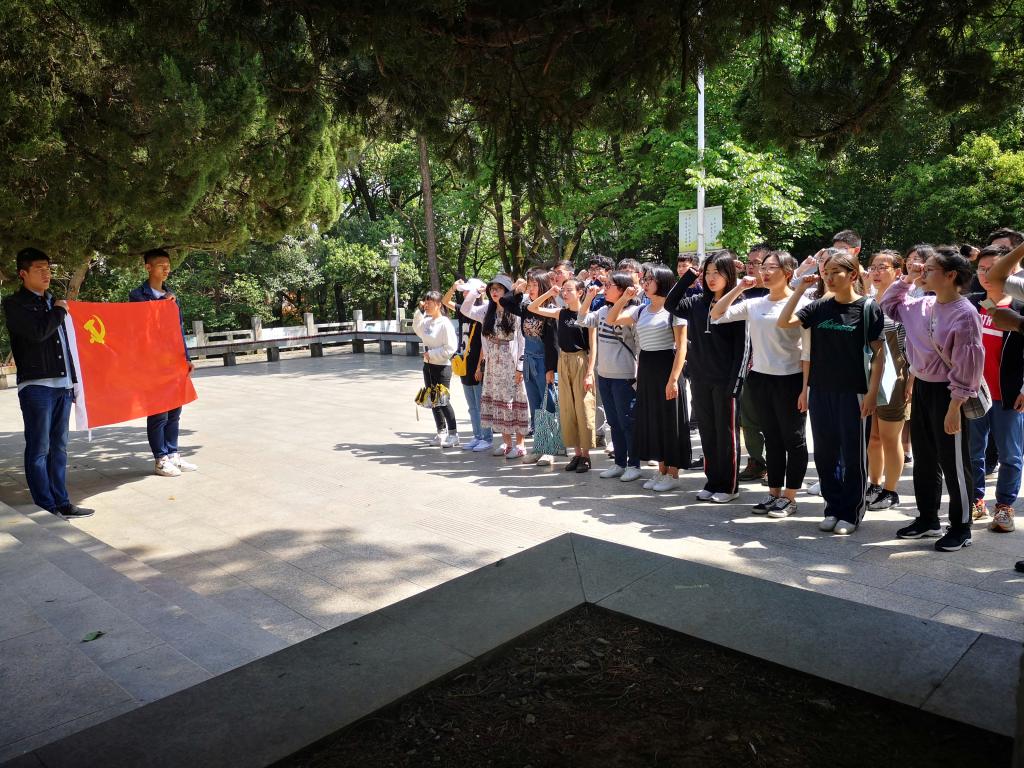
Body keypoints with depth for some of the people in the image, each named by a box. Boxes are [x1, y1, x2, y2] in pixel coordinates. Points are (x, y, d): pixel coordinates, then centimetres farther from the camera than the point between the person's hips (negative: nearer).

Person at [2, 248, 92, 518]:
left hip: (63, 384, 7)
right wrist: (59, 311, -2)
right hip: (36, 385, -7)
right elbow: (38, 332, -18)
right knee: (39, 449, -2)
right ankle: (46, 509, 2)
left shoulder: (52, 302, 20)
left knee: (59, 447, 10)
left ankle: (61, 503, 16)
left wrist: (73, 379, 19)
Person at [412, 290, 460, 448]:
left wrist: (431, 354, -17)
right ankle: (441, 432, 24)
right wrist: (419, 311, 10)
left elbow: (451, 348, -19)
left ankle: (453, 435, 6)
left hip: (442, 366, -8)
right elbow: (417, 329, 24)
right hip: (428, 365, 8)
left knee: (443, 400, -5)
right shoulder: (426, 321, 5)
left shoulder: (445, 323, -16)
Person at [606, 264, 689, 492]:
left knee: (669, 420, 1)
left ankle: (673, 474, 12)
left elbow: (681, 347, -13)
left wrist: (673, 379, -19)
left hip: (666, 367, -7)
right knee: (651, 420, 11)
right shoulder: (640, 310, 9)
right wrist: (624, 298, -3)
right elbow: (611, 320, 11)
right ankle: (661, 471, 23)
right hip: (646, 369, 7)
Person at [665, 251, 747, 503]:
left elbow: (742, 346, -10)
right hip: (700, 379, 5)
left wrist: (736, 381, -16)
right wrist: (689, 276, 4)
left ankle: (729, 486, 14)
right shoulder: (698, 303, 9)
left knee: (726, 434, 4)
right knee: (707, 433, 11)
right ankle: (713, 482, 22)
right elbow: (670, 305, 10)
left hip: (725, 380, -5)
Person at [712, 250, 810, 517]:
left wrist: (806, 387, -12)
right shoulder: (754, 304, 7)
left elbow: (808, 351, -9)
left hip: (790, 380, -5)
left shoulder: (801, 303, -8)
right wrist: (739, 288, 0)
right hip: (759, 378, 6)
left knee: (793, 440, 6)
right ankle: (774, 493, 24)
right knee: (771, 438, 14)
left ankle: (789, 497, 15)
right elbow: (717, 315, 7)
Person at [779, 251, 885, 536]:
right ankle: (833, 507, 25)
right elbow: (783, 322, -2)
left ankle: (851, 512, 18)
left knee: (852, 455, 5)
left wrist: (872, 392, -10)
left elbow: (878, 352, -5)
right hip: (821, 391, 4)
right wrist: (800, 289, -4)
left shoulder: (867, 307, -4)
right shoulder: (820, 307, 6)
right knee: (825, 453, 10)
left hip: (852, 392, -4)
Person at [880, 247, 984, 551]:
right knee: (924, 459, 16)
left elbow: (967, 367, -18)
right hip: (921, 387, 8)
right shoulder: (922, 305, 4)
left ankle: (961, 528, 17)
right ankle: (927, 519, 29)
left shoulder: (964, 314, -17)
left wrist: (954, 408, -19)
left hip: (947, 393, -8)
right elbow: (888, 304, 23)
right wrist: (906, 279, 8)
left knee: (953, 462, 3)